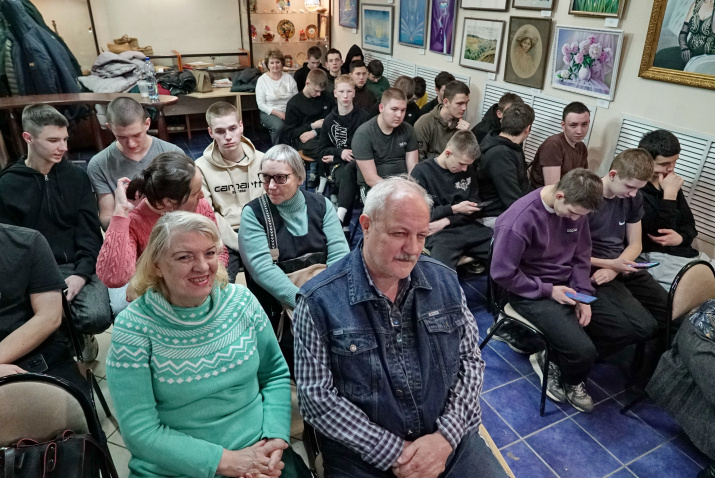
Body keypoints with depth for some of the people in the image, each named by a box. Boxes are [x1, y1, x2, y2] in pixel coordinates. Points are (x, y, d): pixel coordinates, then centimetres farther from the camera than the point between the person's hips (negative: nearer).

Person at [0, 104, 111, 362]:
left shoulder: (76, 176, 3)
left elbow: (90, 231, 0)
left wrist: (81, 273, -14)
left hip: (77, 266, 1)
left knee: (98, 318, -24)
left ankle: (79, 333, 13)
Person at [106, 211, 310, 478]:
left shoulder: (240, 301, -3)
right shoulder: (133, 328, -11)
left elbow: (275, 374, 6)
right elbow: (139, 431, -11)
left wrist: (275, 438, -8)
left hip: (257, 455, 2)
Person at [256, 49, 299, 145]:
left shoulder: (289, 78, 6)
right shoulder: (262, 80, -1)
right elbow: (261, 104, -5)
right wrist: (277, 113, -16)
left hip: (289, 112, 2)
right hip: (270, 113, -2)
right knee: (279, 126, -35)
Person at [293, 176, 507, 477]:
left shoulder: (445, 281, -2)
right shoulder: (319, 302, -13)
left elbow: (470, 359, 3)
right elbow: (316, 397, -12)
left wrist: (445, 436, -9)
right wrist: (393, 452, -14)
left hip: (449, 439, 3)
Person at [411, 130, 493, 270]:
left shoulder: (468, 169, 13)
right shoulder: (421, 172, -3)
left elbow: (475, 208, 12)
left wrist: (447, 221, -4)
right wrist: (454, 209, -8)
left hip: (468, 227, 6)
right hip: (439, 233, -6)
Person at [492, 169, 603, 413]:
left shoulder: (575, 209, -5)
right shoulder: (518, 221, -27)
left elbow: (581, 256, 6)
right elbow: (503, 273, -21)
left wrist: (583, 295, -6)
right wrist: (548, 290, -18)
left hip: (566, 285, 7)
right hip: (531, 292, -7)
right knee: (584, 351, -18)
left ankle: (557, 360, 20)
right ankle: (570, 382, 20)